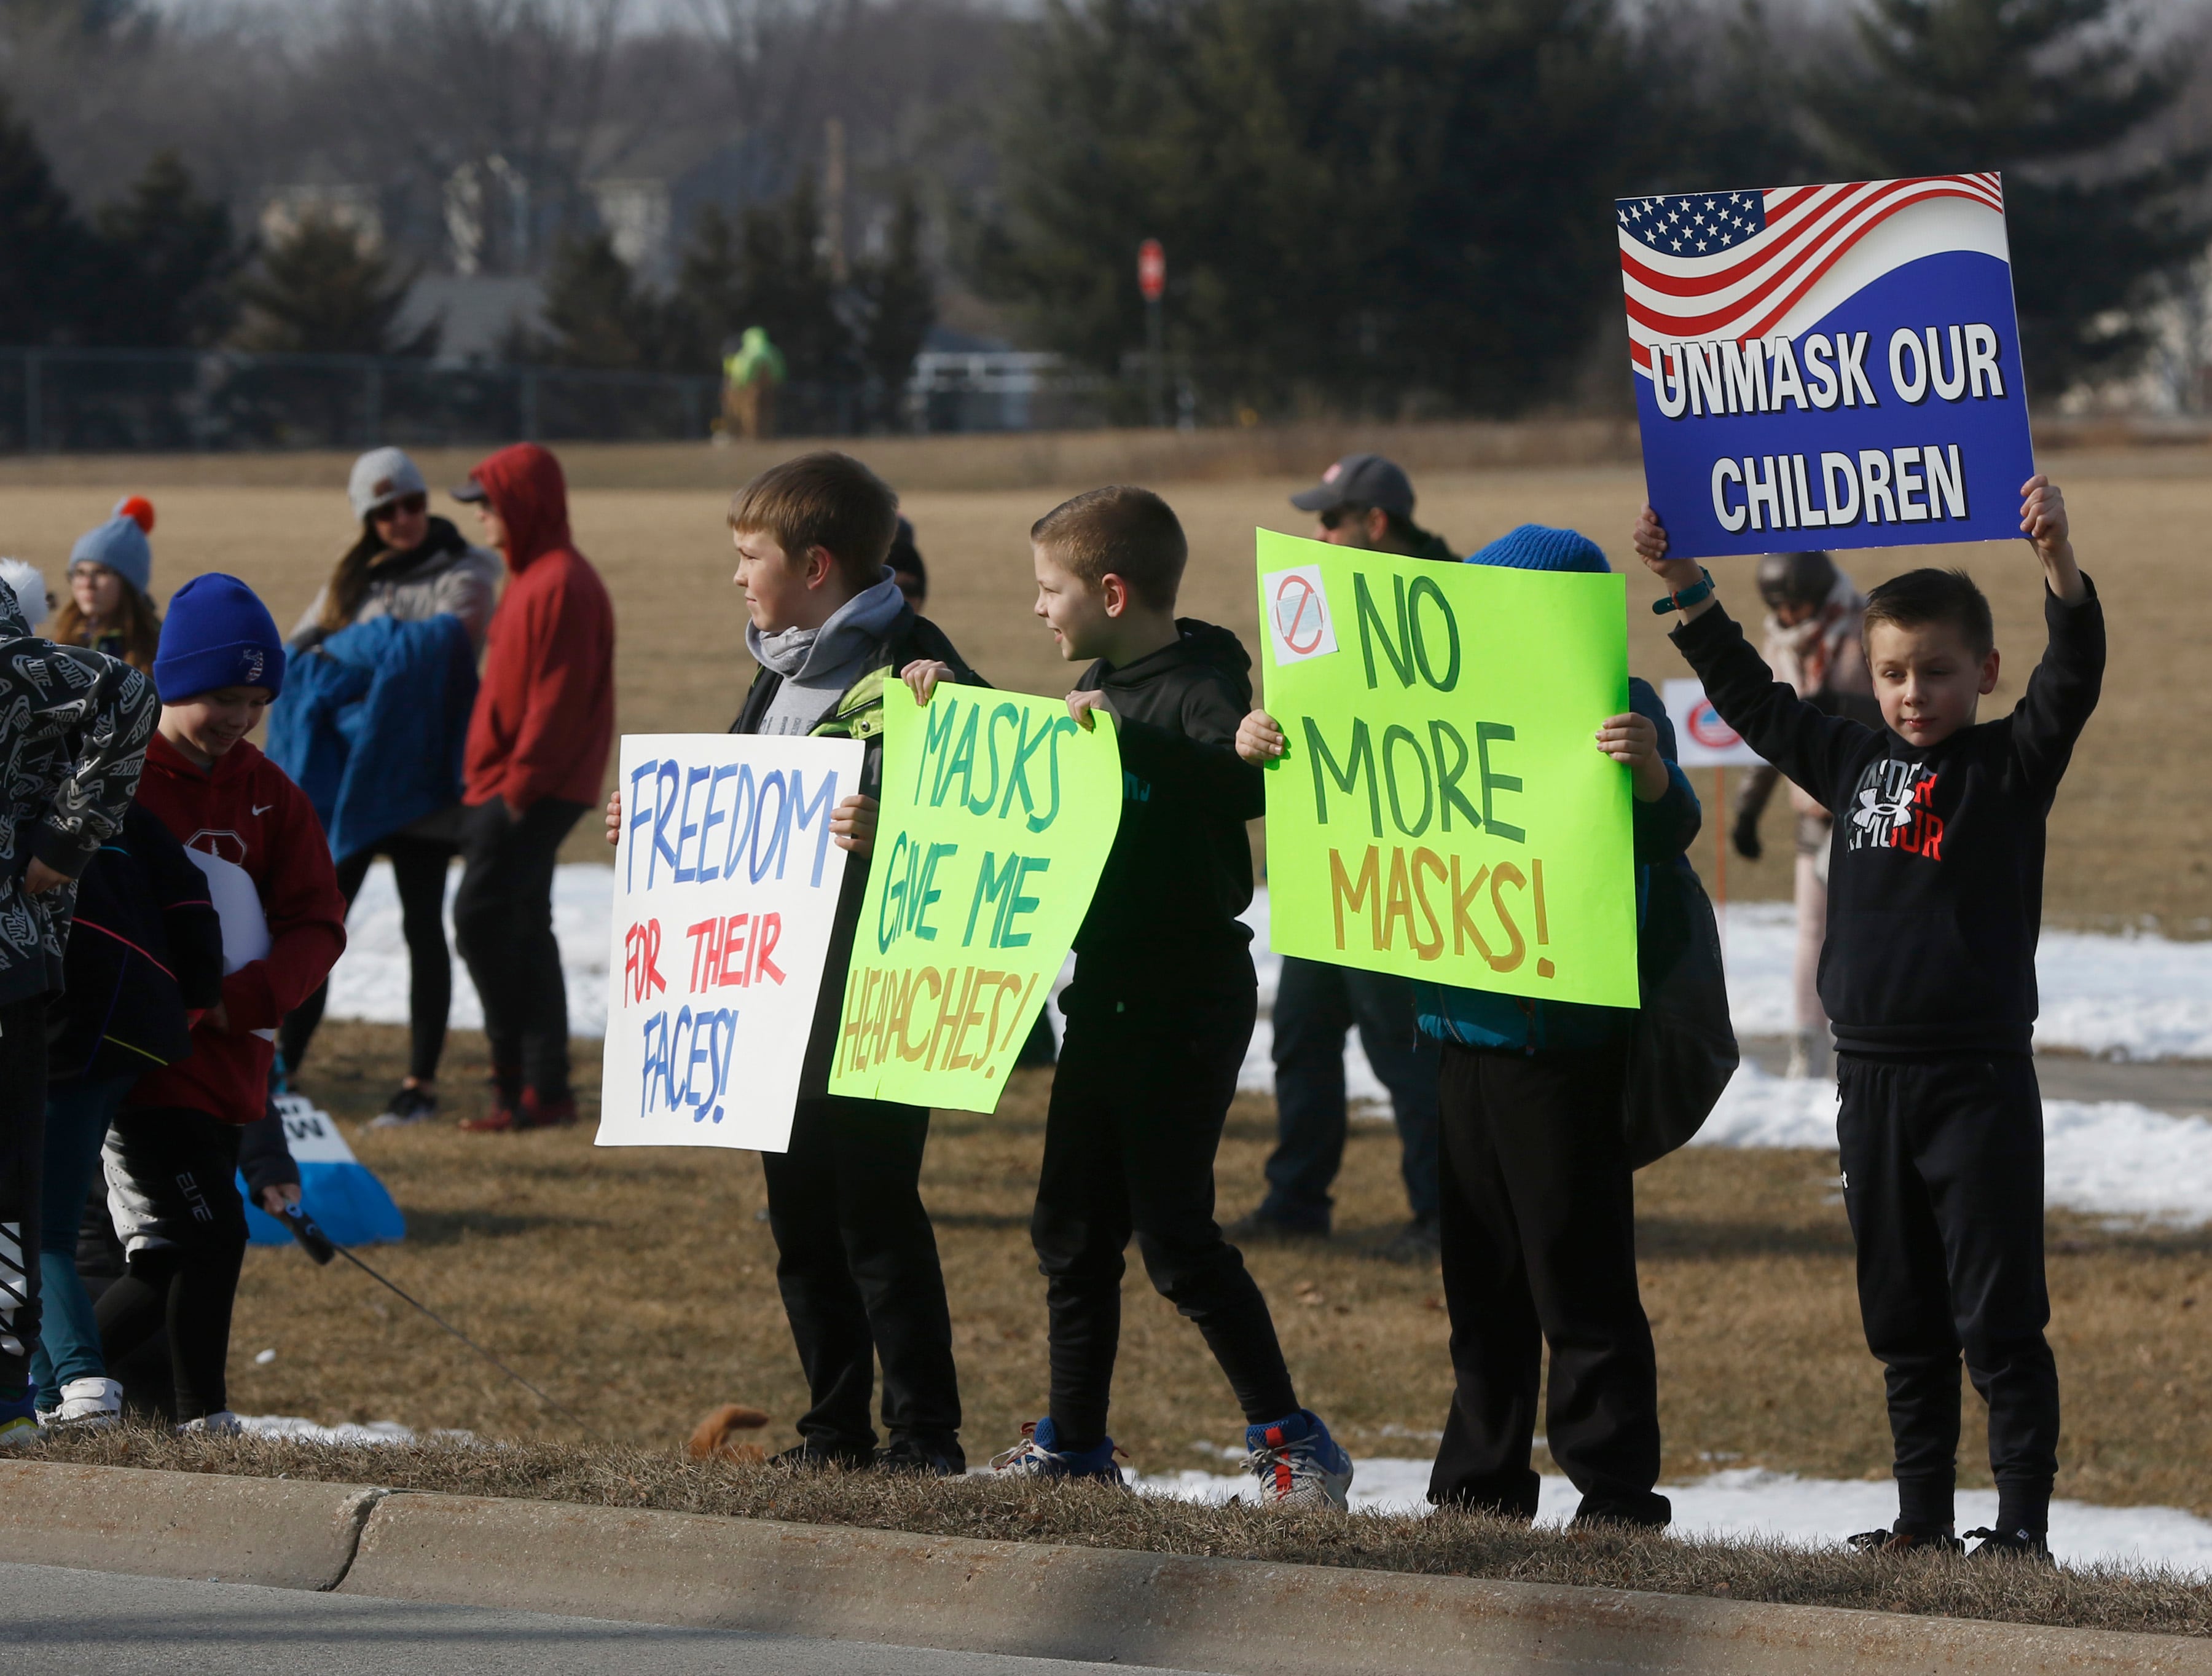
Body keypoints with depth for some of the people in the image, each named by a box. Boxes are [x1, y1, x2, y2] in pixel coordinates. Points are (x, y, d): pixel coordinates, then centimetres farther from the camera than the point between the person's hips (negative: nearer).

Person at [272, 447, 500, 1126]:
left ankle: (421, 1083, 3)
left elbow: (451, 638, -15)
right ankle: (281, 1068, 6)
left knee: (422, 926, 0)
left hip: (418, 776, -4)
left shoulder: (465, 572, 2)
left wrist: (349, 651, -8)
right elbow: (299, 650, 6)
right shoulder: (353, 579, 16)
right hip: (344, 775, 4)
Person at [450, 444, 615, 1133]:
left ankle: (518, 1074, -9)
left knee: (482, 914, -12)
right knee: (523, 927, 10)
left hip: (534, 790, -10)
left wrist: (521, 784, -20)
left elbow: (560, 695, -20)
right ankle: (545, 1088, 11)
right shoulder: (532, 578, 18)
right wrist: (491, 783, 17)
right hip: (505, 786, 10)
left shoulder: (562, 584, -15)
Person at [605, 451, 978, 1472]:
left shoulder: (907, 668, -13)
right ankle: (837, 1429, 19)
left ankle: (924, 1435, -1)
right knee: (802, 1223, 12)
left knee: (876, 1216, -6)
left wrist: (884, 837, -37)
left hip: (867, 1003, -9)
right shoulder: (782, 675, 16)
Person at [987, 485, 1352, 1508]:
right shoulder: (1102, 686, 12)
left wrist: (1124, 736, -40)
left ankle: (1289, 1441, -4)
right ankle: (1073, 1442, 22)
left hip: (1188, 998, -9)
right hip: (1108, 990, 9)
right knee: (1071, 1225, 13)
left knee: (1173, 1231, -9)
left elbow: (1249, 780, -34)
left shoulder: (1201, 685, -15)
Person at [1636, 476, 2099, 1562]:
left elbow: (2071, 684, -20)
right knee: (1903, 1319, 11)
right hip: (1872, 1075, 6)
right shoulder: (1854, 760, 11)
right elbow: (1750, 698, 21)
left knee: (1996, 1315, -5)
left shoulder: (2011, 766, -4)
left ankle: (2024, 1521, -2)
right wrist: (1682, 583, 16)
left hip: (1981, 1078, -6)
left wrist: (2059, 565, -35)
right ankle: (1922, 1520, 17)